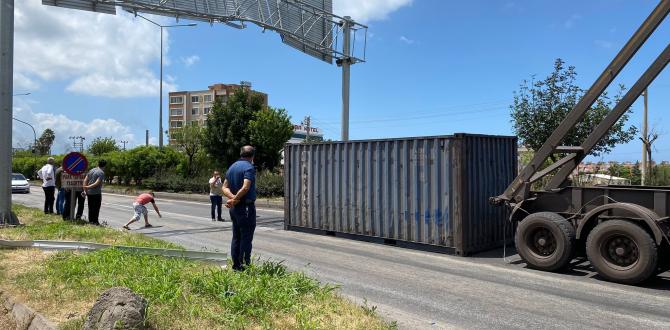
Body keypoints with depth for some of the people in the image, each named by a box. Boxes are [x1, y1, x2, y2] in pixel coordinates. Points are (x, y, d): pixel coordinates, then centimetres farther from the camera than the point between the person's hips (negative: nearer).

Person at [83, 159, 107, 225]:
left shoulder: (91, 170, 11)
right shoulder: (101, 173, -11)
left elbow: (85, 180, 9)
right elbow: (97, 183, -21)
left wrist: (85, 190, 9)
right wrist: (89, 187, -12)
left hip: (89, 192, 7)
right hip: (96, 193, -7)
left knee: (90, 207, 15)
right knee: (96, 207, 2)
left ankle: (90, 221, 21)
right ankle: (95, 221, 3)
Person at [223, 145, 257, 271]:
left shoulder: (232, 167, 13)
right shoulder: (249, 167, -13)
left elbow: (225, 187, 8)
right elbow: (245, 187, -26)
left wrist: (232, 198, -8)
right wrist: (234, 200, -15)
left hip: (234, 208, 8)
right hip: (246, 207, -8)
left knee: (236, 237, 12)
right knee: (246, 237, -3)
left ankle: (236, 265, 17)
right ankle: (245, 264, 0)